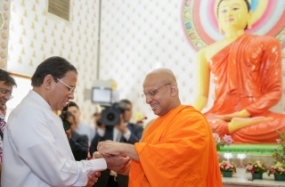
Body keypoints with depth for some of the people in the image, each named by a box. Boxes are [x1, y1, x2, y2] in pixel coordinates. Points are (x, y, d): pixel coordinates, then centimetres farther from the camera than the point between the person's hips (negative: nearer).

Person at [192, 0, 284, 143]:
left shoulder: (266, 43, 12)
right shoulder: (206, 53, 17)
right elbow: (202, 94, 13)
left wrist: (244, 113, -11)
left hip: (254, 114, -2)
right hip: (219, 115, 3)